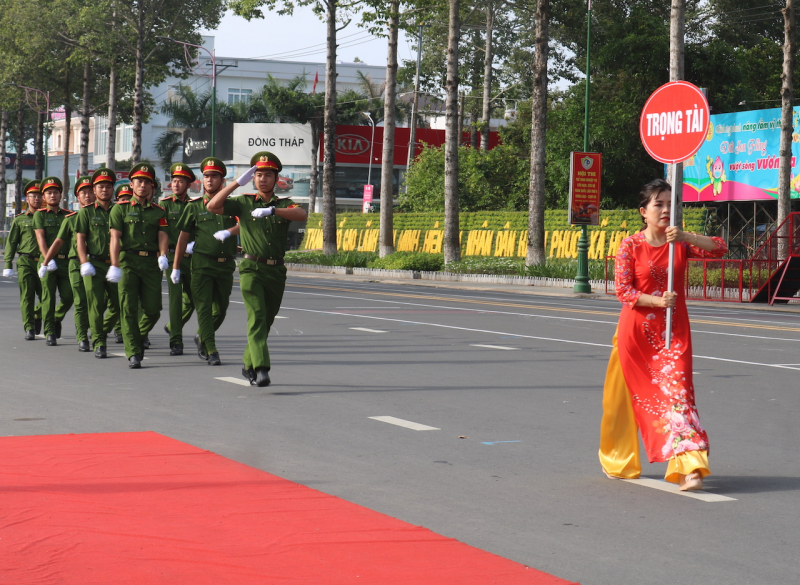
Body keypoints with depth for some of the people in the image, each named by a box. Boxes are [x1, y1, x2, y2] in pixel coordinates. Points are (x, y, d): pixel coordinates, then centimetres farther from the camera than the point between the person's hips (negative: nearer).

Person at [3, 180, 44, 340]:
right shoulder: (19, 220, 9)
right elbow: (11, 243, 8)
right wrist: (8, 265, 0)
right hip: (25, 262, -1)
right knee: (27, 297, -7)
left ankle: (37, 316, 28)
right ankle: (29, 328, -3)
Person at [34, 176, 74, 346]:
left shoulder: (68, 215, 14)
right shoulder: (40, 215, 5)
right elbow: (40, 238, -6)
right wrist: (47, 259, -19)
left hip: (66, 261, 3)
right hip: (48, 261, -3)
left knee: (68, 297, -1)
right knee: (48, 297, -4)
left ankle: (57, 318, 28)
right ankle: (50, 333, 2)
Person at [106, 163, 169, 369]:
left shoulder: (159, 211, 14)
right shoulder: (120, 209, 6)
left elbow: (163, 235, 2)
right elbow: (115, 238, -3)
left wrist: (163, 255, -19)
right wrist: (115, 266, -15)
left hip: (151, 263, 2)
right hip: (128, 261, -2)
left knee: (153, 309, 0)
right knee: (128, 309, -6)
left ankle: (138, 338, 28)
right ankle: (133, 353, -3)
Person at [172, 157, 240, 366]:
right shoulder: (194, 207, 5)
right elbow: (183, 238, 7)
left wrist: (229, 231, -29)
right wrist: (176, 267, 5)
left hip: (226, 265, 2)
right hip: (202, 264, -2)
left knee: (220, 310, 9)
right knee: (204, 308, -8)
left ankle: (201, 338, 33)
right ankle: (211, 351, -6)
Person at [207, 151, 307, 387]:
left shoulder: (284, 204, 9)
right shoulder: (244, 203, 7)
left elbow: (302, 214, -13)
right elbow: (213, 206, -5)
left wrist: (271, 210, -28)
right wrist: (237, 183, -7)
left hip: (276, 272, 3)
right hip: (251, 269, -3)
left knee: (266, 321, 12)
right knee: (256, 317, -18)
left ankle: (248, 365, 30)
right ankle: (261, 369, -29)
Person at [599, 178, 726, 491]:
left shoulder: (681, 243, 2)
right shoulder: (630, 246, -4)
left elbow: (719, 249, -11)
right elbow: (623, 290, -9)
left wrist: (685, 237, -24)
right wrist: (657, 301, -21)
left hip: (673, 333, 1)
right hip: (636, 332, -1)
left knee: (677, 392, -12)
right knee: (628, 395, 10)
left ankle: (689, 468, -19)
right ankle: (619, 462, 30)